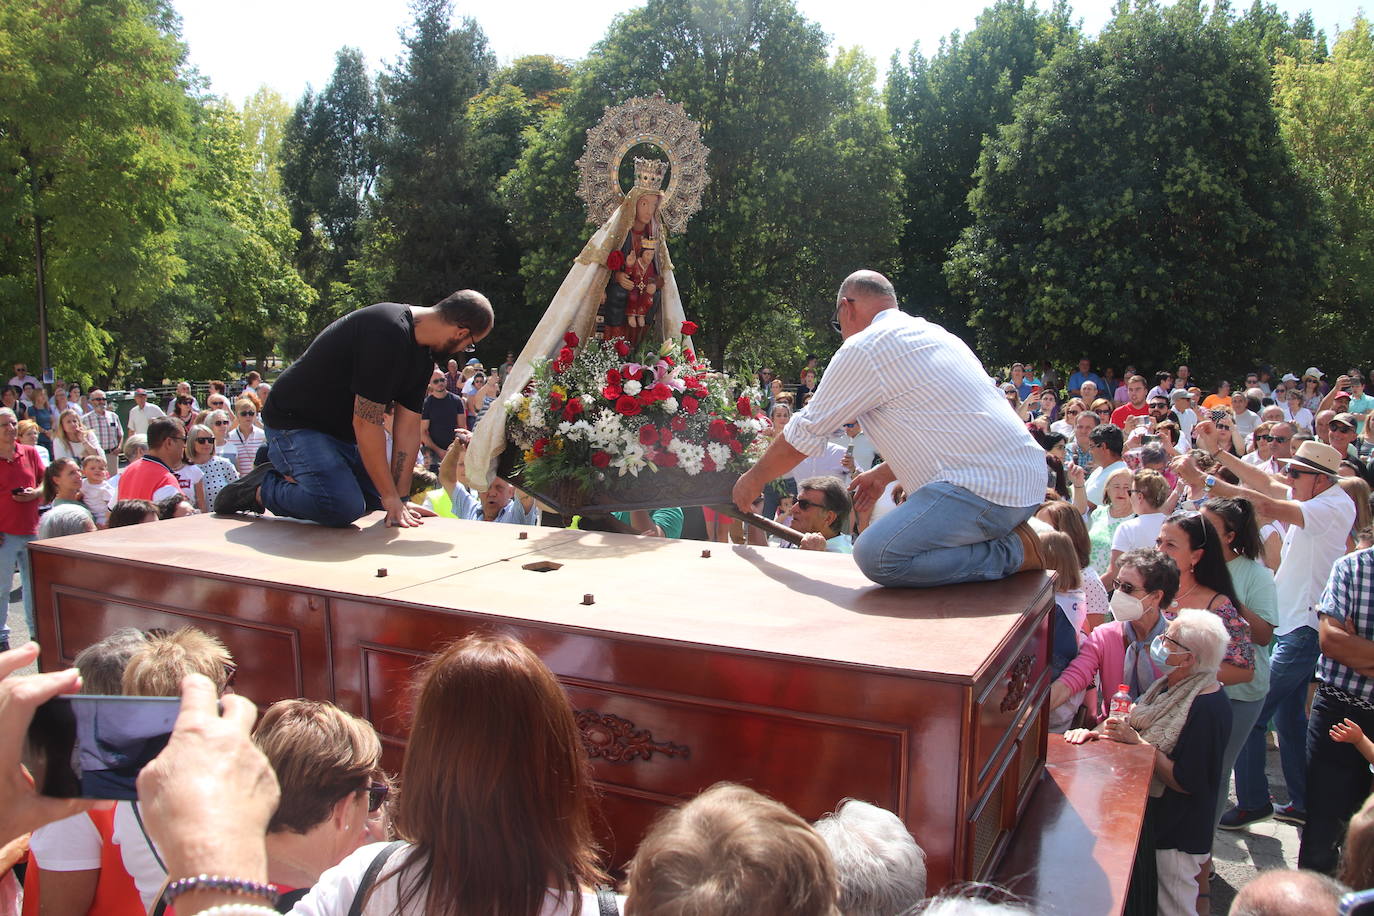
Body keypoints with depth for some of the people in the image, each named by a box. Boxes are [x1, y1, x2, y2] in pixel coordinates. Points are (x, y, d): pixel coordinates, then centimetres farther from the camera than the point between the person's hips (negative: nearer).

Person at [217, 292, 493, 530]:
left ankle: (292, 476, 16)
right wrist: (391, 497, -23)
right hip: (295, 423, -10)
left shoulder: (423, 355, 2)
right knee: (344, 508, -26)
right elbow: (366, 423, -29)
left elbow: (408, 427, -1)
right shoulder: (387, 333, -29)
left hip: (343, 432, 10)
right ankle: (263, 488, -2)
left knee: (380, 502, 6)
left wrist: (399, 499, -8)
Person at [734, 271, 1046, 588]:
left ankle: (1014, 551, -11)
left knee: (877, 556, -18)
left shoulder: (863, 348, -5)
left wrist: (754, 479, 18)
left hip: (986, 489, -10)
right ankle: (1008, 535, 8)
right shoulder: (934, 333, 21)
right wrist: (883, 474, 40)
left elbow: (803, 434, 2)